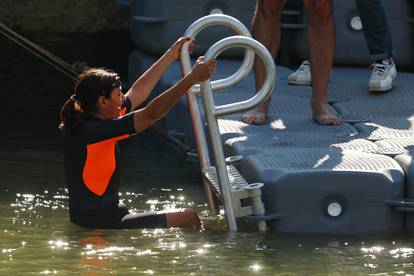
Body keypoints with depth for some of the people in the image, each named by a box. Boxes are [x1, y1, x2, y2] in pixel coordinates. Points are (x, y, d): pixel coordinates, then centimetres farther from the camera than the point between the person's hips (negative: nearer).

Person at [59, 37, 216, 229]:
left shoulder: (91, 121, 5)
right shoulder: (91, 131, -23)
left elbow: (137, 93, 17)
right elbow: (152, 113, -24)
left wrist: (171, 55, 21)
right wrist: (193, 77, -21)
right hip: (98, 224, -10)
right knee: (189, 218, -9)